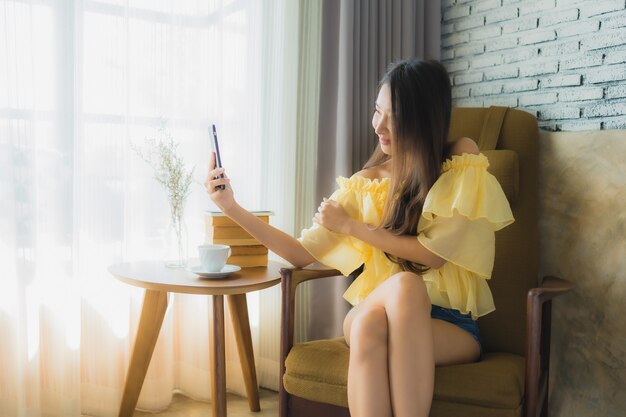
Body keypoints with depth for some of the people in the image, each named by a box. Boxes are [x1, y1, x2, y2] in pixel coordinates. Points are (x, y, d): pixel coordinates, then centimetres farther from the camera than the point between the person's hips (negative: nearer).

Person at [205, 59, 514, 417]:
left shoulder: (462, 161, -1)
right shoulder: (365, 185, 6)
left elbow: (434, 253, -11)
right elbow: (303, 253, 3)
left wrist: (352, 226, -7)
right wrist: (233, 208, -5)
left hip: (450, 324, -1)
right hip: (379, 314, 2)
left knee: (404, 286, -35)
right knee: (367, 326, -35)